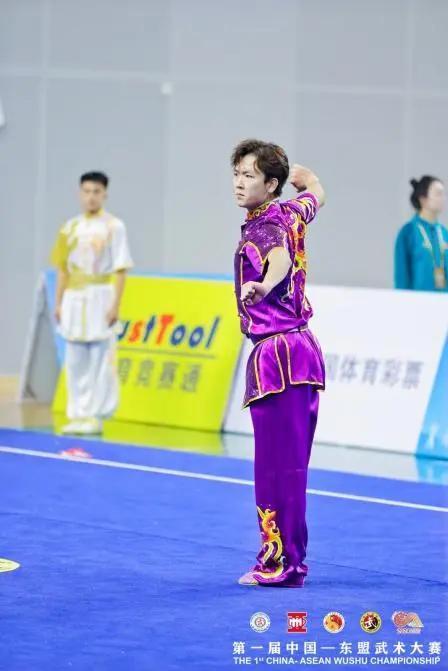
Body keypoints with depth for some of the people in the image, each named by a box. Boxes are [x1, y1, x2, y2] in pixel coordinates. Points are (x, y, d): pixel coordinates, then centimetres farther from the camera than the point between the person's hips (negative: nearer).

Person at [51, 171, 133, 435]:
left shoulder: (114, 226, -4)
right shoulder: (70, 227, 10)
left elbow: (120, 269, -7)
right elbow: (63, 268, 14)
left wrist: (115, 304, -14)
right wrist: (59, 303, 10)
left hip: (100, 298, -5)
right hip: (74, 299, 5)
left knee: (100, 359, -4)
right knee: (75, 361, 6)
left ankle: (95, 416, 0)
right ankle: (78, 415, 12)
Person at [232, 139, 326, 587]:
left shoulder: (263, 227, -14)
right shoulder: (291, 212, 11)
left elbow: (280, 258, -38)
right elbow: (315, 191, 35)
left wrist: (262, 286, -60)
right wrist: (299, 173, 57)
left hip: (276, 354, -10)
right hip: (300, 348, 10)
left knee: (278, 463, -7)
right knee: (289, 464, 12)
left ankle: (280, 563, -6)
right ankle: (289, 560, 16)